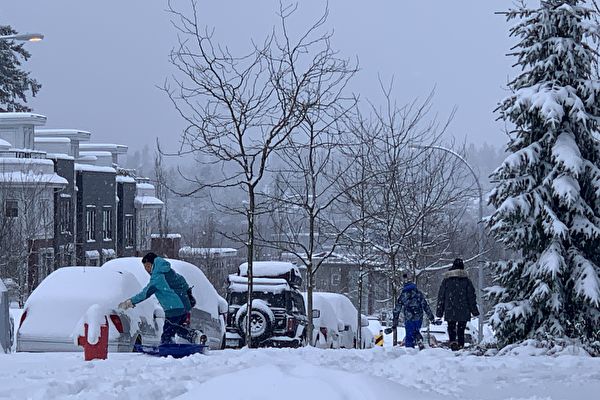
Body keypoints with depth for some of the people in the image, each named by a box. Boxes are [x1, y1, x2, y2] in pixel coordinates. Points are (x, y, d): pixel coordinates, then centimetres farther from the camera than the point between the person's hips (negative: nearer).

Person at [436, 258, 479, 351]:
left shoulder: (446, 280, 5)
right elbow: (471, 296, 3)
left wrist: (439, 311, 12)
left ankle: (453, 341, -18)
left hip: (450, 311, 0)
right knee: (461, 329, 9)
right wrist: (474, 310, 8)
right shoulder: (466, 280, 2)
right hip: (463, 311, 0)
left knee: (451, 327, 6)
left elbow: (441, 296, 7)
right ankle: (461, 345, 6)